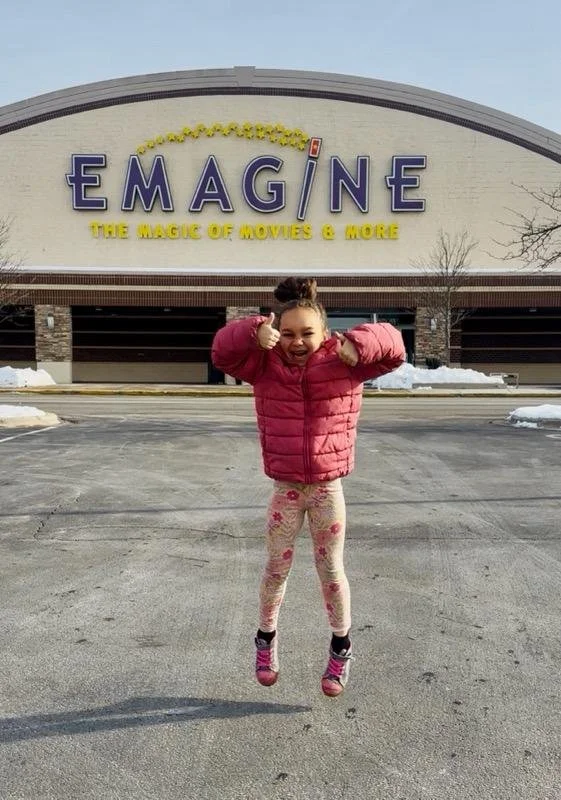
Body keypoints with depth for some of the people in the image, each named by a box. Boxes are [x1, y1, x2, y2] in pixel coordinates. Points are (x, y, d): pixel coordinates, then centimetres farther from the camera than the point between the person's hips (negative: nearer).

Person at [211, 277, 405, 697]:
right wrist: (255, 334, -34)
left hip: (328, 487, -1)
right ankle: (267, 638, 36)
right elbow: (223, 350, -14)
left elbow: (391, 346, -14)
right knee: (277, 568, 12)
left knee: (331, 571, 9)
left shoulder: (343, 361, -7)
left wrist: (357, 344, -34)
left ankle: (341, 647, 30)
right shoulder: (265, 364, -5)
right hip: (285, 488, 1)